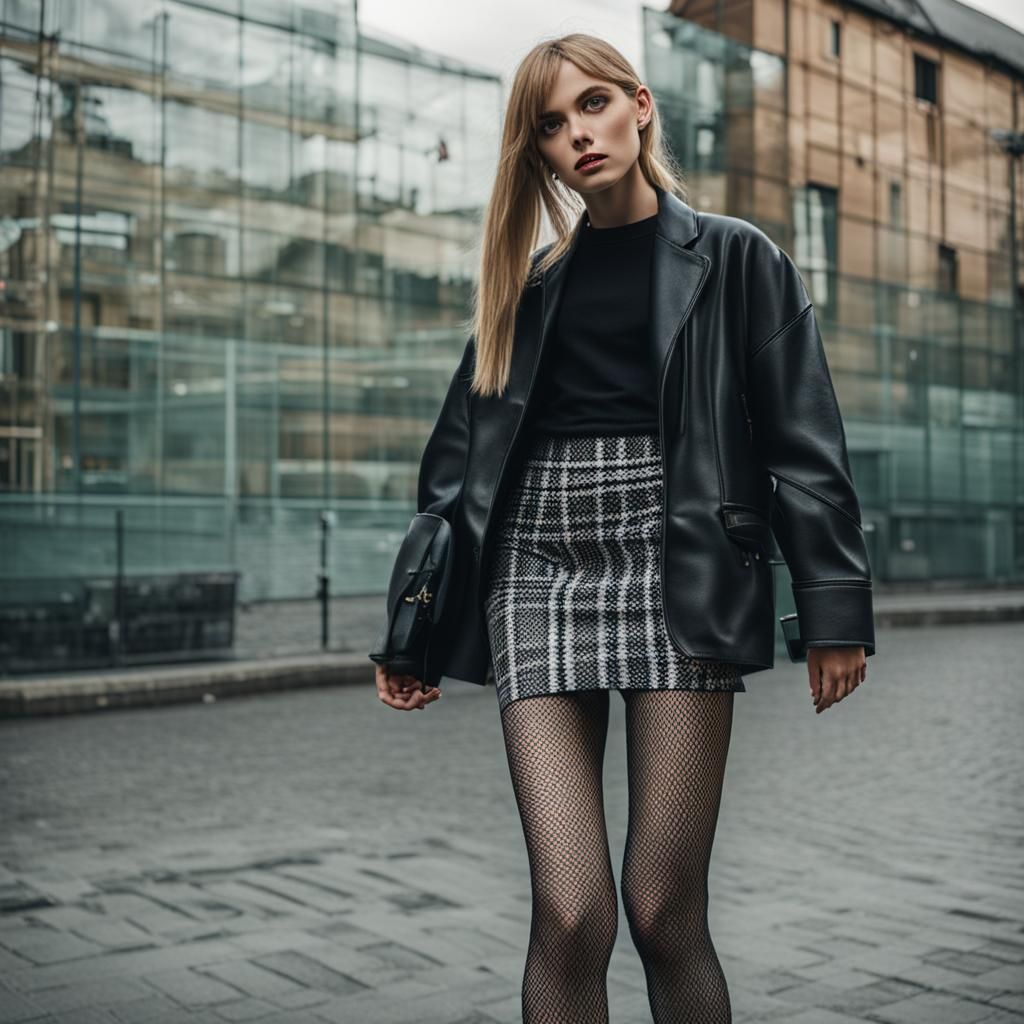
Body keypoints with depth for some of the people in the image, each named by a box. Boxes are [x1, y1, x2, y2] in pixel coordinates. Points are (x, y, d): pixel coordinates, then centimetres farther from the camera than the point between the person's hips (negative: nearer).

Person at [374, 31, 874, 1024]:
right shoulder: (529, 284, 18)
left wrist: (835, 606, -5)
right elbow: (459, 458, 18)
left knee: (664, 913, -3)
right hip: (539, 572, 3)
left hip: (678, 571, -2)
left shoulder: (732, 257, 9)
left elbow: (804, 442, 3)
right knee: (569, 914, -6)